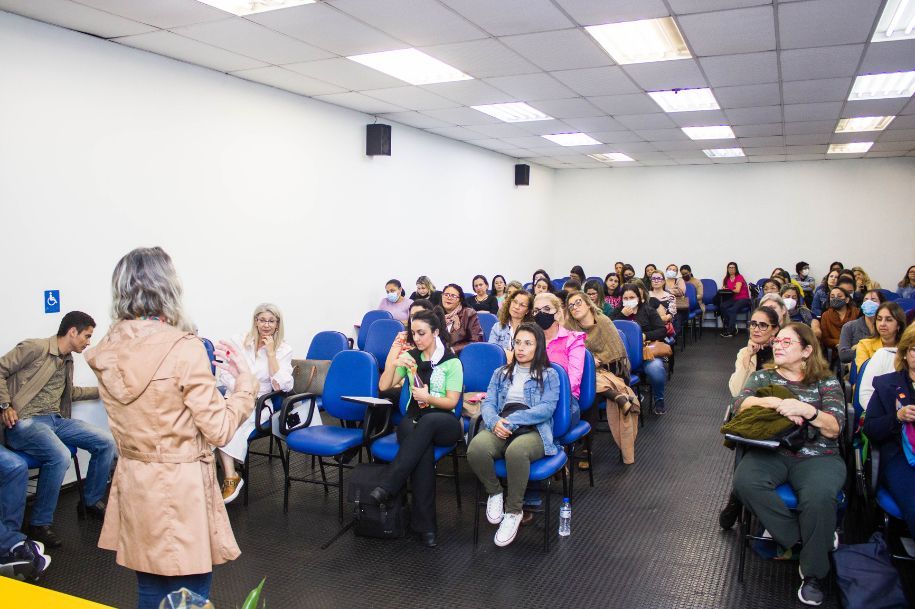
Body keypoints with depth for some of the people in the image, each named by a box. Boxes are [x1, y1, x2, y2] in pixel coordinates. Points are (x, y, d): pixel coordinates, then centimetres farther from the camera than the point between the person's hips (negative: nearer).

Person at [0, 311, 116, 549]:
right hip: (25, 422, -8)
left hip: (56, 420, 8)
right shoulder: (36, 348, -8)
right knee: (60, 456, -34)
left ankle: (93, 501, 13)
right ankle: (40, 523, -16)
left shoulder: (68, 360, 17)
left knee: (106, 441, -7)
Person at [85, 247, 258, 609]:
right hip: (181, 490, -7)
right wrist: (244, 379, -4)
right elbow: (219, 430, -16)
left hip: (133, 487, 7)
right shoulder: (184, 349, -20)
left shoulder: (108, 352, 0)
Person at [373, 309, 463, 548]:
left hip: (443, 423, -2)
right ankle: (424, 524, -37)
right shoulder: (410, 356, 12)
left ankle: (386, 487, -43)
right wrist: (391, 362, -10)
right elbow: (383, 387, 8)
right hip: (413, 420, 2)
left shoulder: (452, 362, 2)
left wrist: (428, 397, -22)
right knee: (423, 449, -35)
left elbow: (452, 402, -3)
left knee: (426, 421, -40)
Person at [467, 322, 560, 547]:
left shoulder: (549, 375, 13)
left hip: (533, 431, -3)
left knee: (515, 451, -40)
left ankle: (514, 511, -16)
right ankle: (494, 493, -2)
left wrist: (512, 420, -14)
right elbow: (488, 403, 12)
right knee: (476, 449, -33)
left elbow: (546, 409, -3)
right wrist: (495, 422, -13)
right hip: (500, 429, 3)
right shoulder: (501, 373, 24)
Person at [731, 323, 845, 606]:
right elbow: (741, 403, -1)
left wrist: (806, 409, -18)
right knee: (745, 482, -31)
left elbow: (835, 428, 0)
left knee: (819, 496, -34)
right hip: (771, 451, 2)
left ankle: (814, 573, -10)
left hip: (817, 456, -1)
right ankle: (802, 539, -11)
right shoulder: (763, 376, 17)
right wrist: (776, 403, -17)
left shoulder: (826, 382, 12)